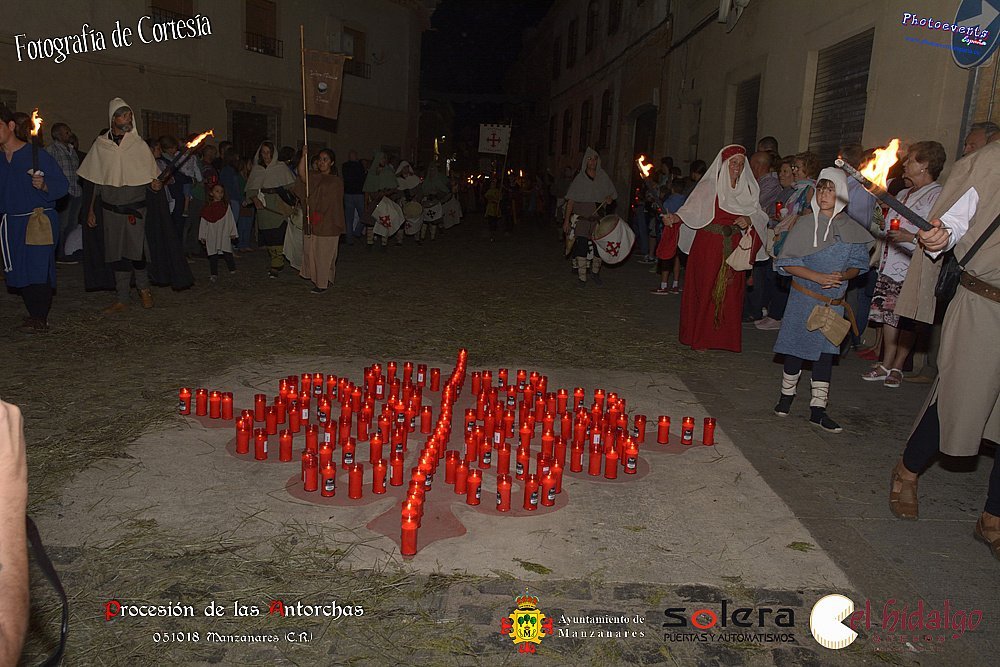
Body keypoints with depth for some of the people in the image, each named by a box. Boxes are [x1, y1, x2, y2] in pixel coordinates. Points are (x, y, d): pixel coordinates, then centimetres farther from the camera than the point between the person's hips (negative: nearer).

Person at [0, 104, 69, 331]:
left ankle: (40, 318, 1)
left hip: (39, 221, -6)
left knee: (38, 268, -7)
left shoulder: (36, 155, -7)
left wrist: (43, 185, -27)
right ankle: (34, 314, 18)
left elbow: (62, 184, -10)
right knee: (19, 272, 7)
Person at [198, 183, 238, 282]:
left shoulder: (226, 206, 5)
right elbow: (203, 223, 10)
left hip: (224, 234, -1)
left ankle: (233, 270, 7)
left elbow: (231, 220, 8)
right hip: (211, 235, 1)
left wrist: (233, 233, 4)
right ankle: (214, 274, 8)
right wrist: (202, 236, 9)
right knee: (212, 255, 2)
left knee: (227, 253, -8)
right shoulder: (207, 208, 6)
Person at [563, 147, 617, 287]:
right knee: (581, 246, -8)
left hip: (598, 219, 2)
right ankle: (582, 278, 0)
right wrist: (567, 220, -7)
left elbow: (612, 194, 17)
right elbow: (571, 200, -1)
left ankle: (595, 271, 29)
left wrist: (609, 198, -8)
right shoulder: (579, 179, 1)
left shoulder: (603, 177, 7)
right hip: (581, 218, -2)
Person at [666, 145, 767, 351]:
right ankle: (700, 337, 7)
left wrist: (748, 220, -9)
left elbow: (759, 216, 13)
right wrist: (676, 217, -29)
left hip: (733, 248, 4)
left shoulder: (747, 189, 11)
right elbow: (692, 209, -10)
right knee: (705, 290, -3)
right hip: (708, 246, -4)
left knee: (730, 293, 3)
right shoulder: (708, 187, -1)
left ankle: (725, 338, 14)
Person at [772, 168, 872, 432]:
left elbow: (857, 266, 8)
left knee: (826, 352, 4)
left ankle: (818, 409, 10)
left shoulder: (852, 230, 1)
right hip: (804, 298, -2)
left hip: (834, 302, 2)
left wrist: (842, 276, -14)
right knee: (796, 347, 5)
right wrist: (818, 277, -19)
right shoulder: (806, 224, -6)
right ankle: (787, 394, 25)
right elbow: (787, 262, -8)